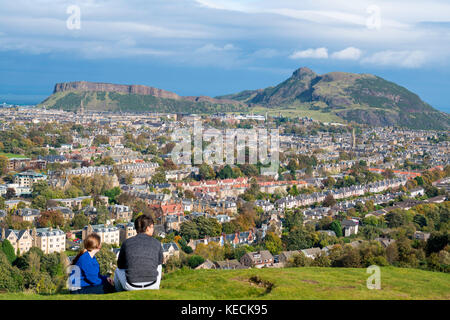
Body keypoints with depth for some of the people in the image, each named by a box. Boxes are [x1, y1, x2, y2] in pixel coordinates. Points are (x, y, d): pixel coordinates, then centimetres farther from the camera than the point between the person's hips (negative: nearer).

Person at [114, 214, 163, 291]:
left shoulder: (127, 243, 6)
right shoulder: (157, 243, 6)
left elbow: (120, 265, 18)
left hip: (131, 287, 0)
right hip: (152, 286, 0)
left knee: (118, 271, 32)